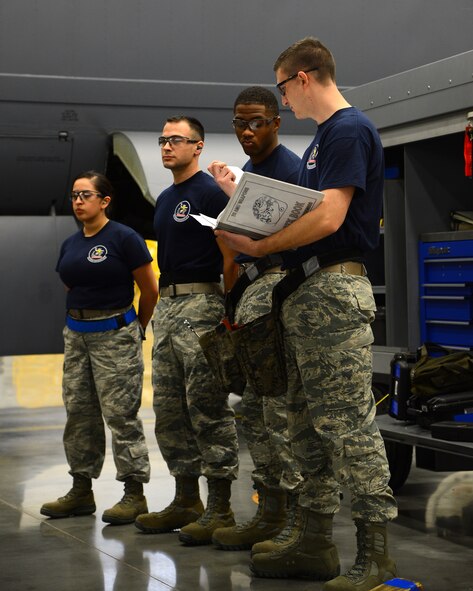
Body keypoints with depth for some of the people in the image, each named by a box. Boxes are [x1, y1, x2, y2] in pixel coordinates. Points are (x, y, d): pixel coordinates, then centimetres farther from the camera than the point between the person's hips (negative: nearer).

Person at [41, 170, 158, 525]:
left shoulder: (124, 238, -9)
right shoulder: (70, 245, 11)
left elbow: (150, 290, -4)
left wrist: (136, 328, 8)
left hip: (115, 334, -7)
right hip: (76, 333, 7)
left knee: (121, 414, -5)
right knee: (78, 412, 10)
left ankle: (135, 493, 2)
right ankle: (81, 491, 19)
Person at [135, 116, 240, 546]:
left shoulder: (210, 192, -7)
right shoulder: (165, 199, 19)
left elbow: (230, 256, -12)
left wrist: (226, 309, -17)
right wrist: (163, 300, 19)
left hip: (200, 303, -10)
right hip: (166, 305, 10)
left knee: (209, 410, -8)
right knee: (169, 410, 10)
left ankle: (220, 509, -5)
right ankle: (186, 502, 18)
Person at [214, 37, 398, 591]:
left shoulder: (350, 129, -10)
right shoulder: (322, 137, 20)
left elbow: (329, 218, -20)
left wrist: (258, 247, -14)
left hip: (334, 290, -11)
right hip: (304, 291, 11)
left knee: (348, 421, -10)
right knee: (308, 422, 12)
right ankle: (315, 544, 19)